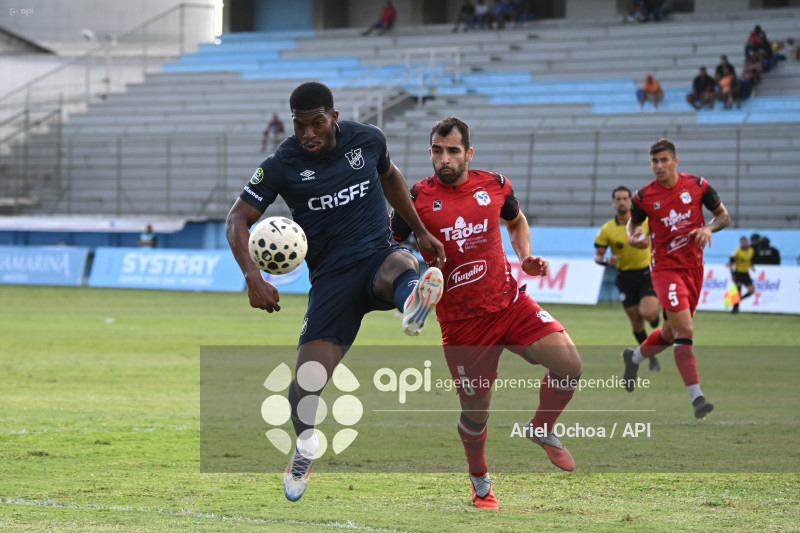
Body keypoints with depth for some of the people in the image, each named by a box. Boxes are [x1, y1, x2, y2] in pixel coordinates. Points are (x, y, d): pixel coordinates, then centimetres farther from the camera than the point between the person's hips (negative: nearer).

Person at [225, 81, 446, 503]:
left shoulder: (367, 139, 4)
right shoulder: (282, 165, -4)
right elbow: (238, 219, -2)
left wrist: (421, 231, 28)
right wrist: (252, 277, -17)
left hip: (378, 256, 1)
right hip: (332, 276, -1)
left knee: (401, 267, -39)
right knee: (307, 383, -11)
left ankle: (413, 305, -77)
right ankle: (305, 447, 20)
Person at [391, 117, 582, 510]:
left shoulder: (495, 186, 2)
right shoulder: (417, 198, -7)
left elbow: (517, 221, 23)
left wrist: (526, 259, 6)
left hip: (511, 304, 2)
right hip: (461, 322, -2)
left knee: (568, 363, -18)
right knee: (475, 413, 3)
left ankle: (542, 430, 10)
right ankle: (480, 481, 34)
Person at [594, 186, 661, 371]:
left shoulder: (644, 220, -6)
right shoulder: (606, 230, -7)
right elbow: (597, 256, -4)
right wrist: (606, 261, -25)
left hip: (647, 273, -1)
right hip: (626, 277, 1)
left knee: (648, 313, -23)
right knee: (636, 322, 3)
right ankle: (652, 358, 21)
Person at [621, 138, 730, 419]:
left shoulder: (697, 185, -2)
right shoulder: (644, 196, -5)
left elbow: (724, 215, 7)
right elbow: (634, 222, 13)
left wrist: (709, 228, -13)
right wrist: (634, 238, -9)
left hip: (694, 267, 4)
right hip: (666, 268, -4)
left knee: (671, 333, 17)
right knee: (685, 330, -19)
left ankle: (634, 358, 47)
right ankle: (697, 398, -20)